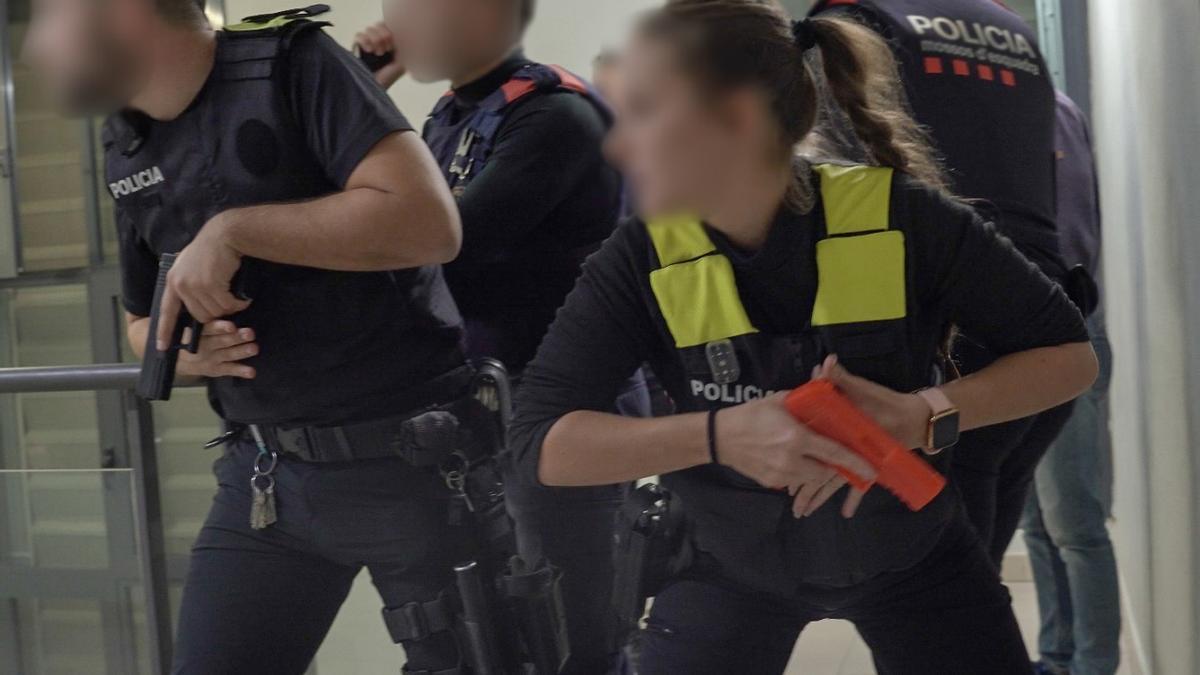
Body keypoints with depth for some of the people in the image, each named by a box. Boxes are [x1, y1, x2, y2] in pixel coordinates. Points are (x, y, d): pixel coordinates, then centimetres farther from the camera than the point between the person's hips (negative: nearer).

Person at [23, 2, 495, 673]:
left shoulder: (293, 65, -12)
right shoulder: (126, 150, 9)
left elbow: (428, 222, -24)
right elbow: (144, 323, 22)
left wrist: (234, 229, -21)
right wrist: (181, 349, -2)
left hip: (411, 457, -6)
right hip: (265, 471, 6)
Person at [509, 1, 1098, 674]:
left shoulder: (902, 217, -25)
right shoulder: (644, 259, -21)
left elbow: (1069, 352, -16)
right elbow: (542, 439, -24)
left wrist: (924, 418, -34)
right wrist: (720, 435, -39)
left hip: (914, 553, 0)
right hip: (732, 564, 1)